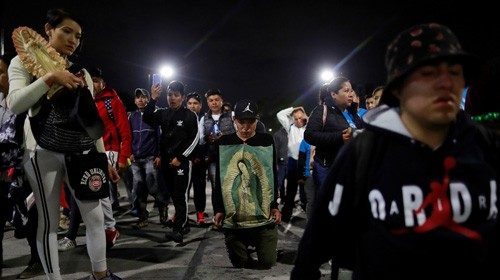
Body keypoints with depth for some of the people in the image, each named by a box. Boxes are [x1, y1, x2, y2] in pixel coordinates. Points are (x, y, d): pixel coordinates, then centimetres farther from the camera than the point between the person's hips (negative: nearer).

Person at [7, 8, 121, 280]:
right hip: (44, 153, -4)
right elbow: (15, 104, -13)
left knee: (96, 216, 4)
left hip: (82, 154, 4)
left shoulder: (82, 73, 14)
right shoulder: (24, 62, 4)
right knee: (49, 220, 0)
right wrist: (50, 78, -20)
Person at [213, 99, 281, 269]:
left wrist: (275, 206, 4)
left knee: (268, 263, 0)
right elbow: (218, 178, 8)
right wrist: (219, 209, 4)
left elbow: (273, 175, 9)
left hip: (264, 217, 0)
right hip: (232, 218, 0)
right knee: (239, 264, 6)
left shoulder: (267, 141, 6)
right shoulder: (224, 143, 5)